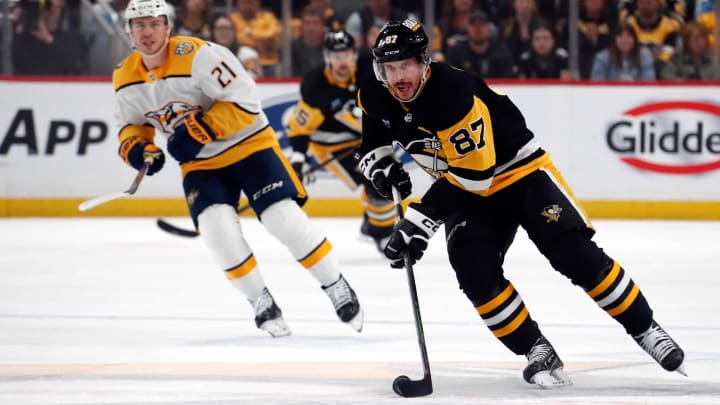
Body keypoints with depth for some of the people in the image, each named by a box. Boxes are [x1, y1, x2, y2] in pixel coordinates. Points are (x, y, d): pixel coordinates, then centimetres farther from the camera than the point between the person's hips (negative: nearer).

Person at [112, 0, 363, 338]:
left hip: (248, 144, -4)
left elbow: (244, 100, -25)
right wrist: (135, 147, -11)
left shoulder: (198, 56, -25)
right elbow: (132, 124, 11)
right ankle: (261, 303, -4)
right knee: (217, 226, -20)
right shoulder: (126, 79, -5)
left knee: (285, 218, -14)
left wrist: (201, 130, -30)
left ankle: (337, 288, 4)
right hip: (199, 162, 4)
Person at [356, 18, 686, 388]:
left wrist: (422, 218, -35)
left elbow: (473, 172, -33)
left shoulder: (454, 93, -32)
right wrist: (381, 165, -12)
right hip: (466, 192, 6)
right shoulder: (376, 100, -9)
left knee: (576, 255, -15)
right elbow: (372, 147, 12)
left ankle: (646, 330, -1)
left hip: (518, 171, -6)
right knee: (476, 274, -18)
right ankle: (537, 352, -6)